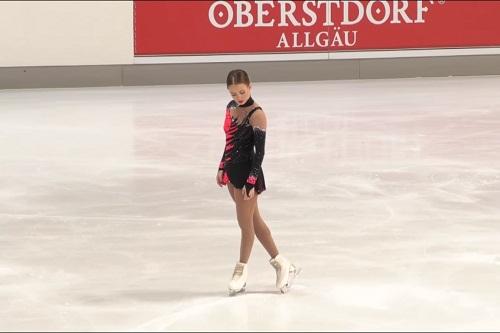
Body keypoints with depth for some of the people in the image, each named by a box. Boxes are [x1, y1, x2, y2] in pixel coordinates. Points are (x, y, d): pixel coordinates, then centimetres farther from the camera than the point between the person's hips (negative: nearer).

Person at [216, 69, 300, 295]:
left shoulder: (257, 115, -16)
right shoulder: (231, 108, 7)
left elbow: (260, 151, -16)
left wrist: (251, 182, -19)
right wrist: (222, 168, 17)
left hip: (248, 172, -9)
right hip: (232, 171, 9)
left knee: (246, 222, 2)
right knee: (254, 220, 14)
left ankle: (241, 271, 16)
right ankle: (282, 264, 23)